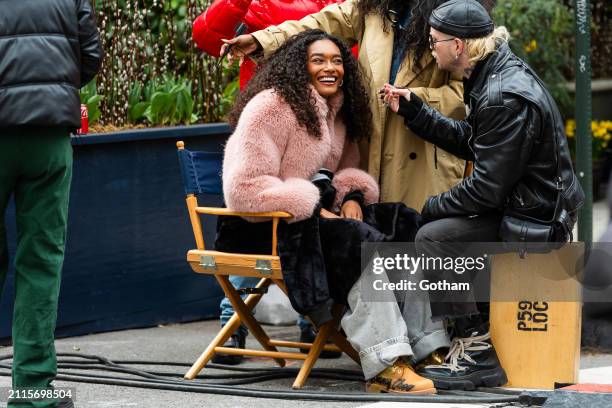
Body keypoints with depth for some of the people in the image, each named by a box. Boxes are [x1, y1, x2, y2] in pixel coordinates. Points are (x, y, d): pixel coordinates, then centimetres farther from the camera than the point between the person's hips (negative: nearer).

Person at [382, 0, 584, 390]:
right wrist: (413, 110, 13)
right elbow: (467, 141, 17)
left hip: (537, 218, -11)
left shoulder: (505, 99, -25)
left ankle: (478, 353, -12)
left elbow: (487, 187, -24)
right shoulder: (499, 71, 7)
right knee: (437, 222, 19)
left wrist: (433, 206, -10)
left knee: (433, 237, -18)